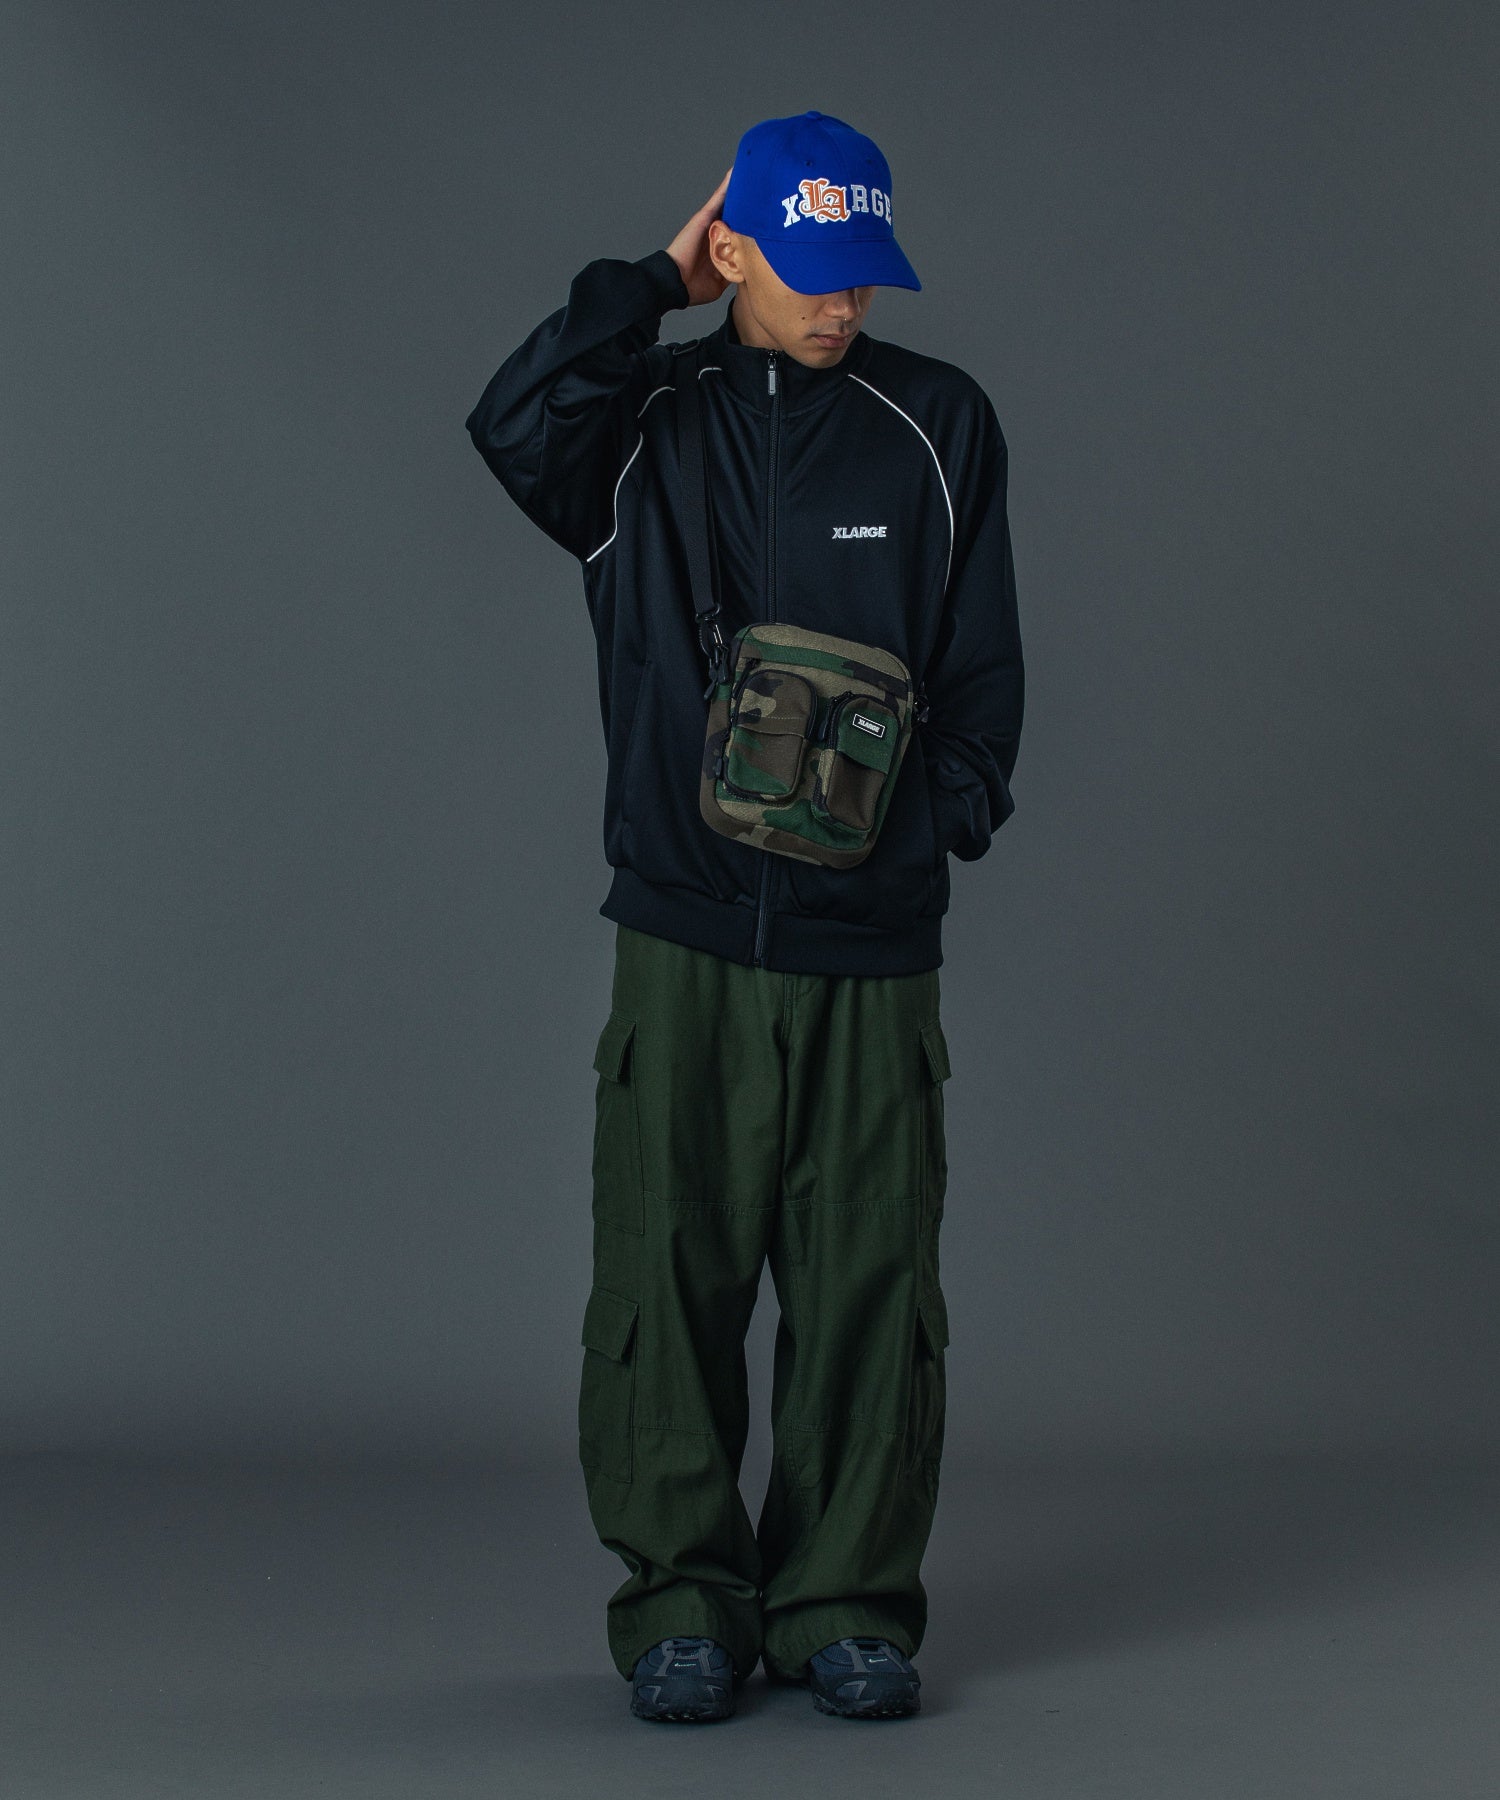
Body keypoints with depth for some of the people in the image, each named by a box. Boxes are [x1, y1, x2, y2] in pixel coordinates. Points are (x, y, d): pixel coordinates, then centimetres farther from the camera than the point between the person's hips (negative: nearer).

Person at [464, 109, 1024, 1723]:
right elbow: (517, 427, -18)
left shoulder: (939, 426, 7)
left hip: (873, 941, 1)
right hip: (686, 937, 0)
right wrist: (653, 283, -9)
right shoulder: (646, 422, 5)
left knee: (868, 1282, 1)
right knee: (669, 1274, 0)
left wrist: (946, 806, -7)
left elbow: (983, 664, 9)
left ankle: (847, 1604, 13)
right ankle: (681, 1604, 12)